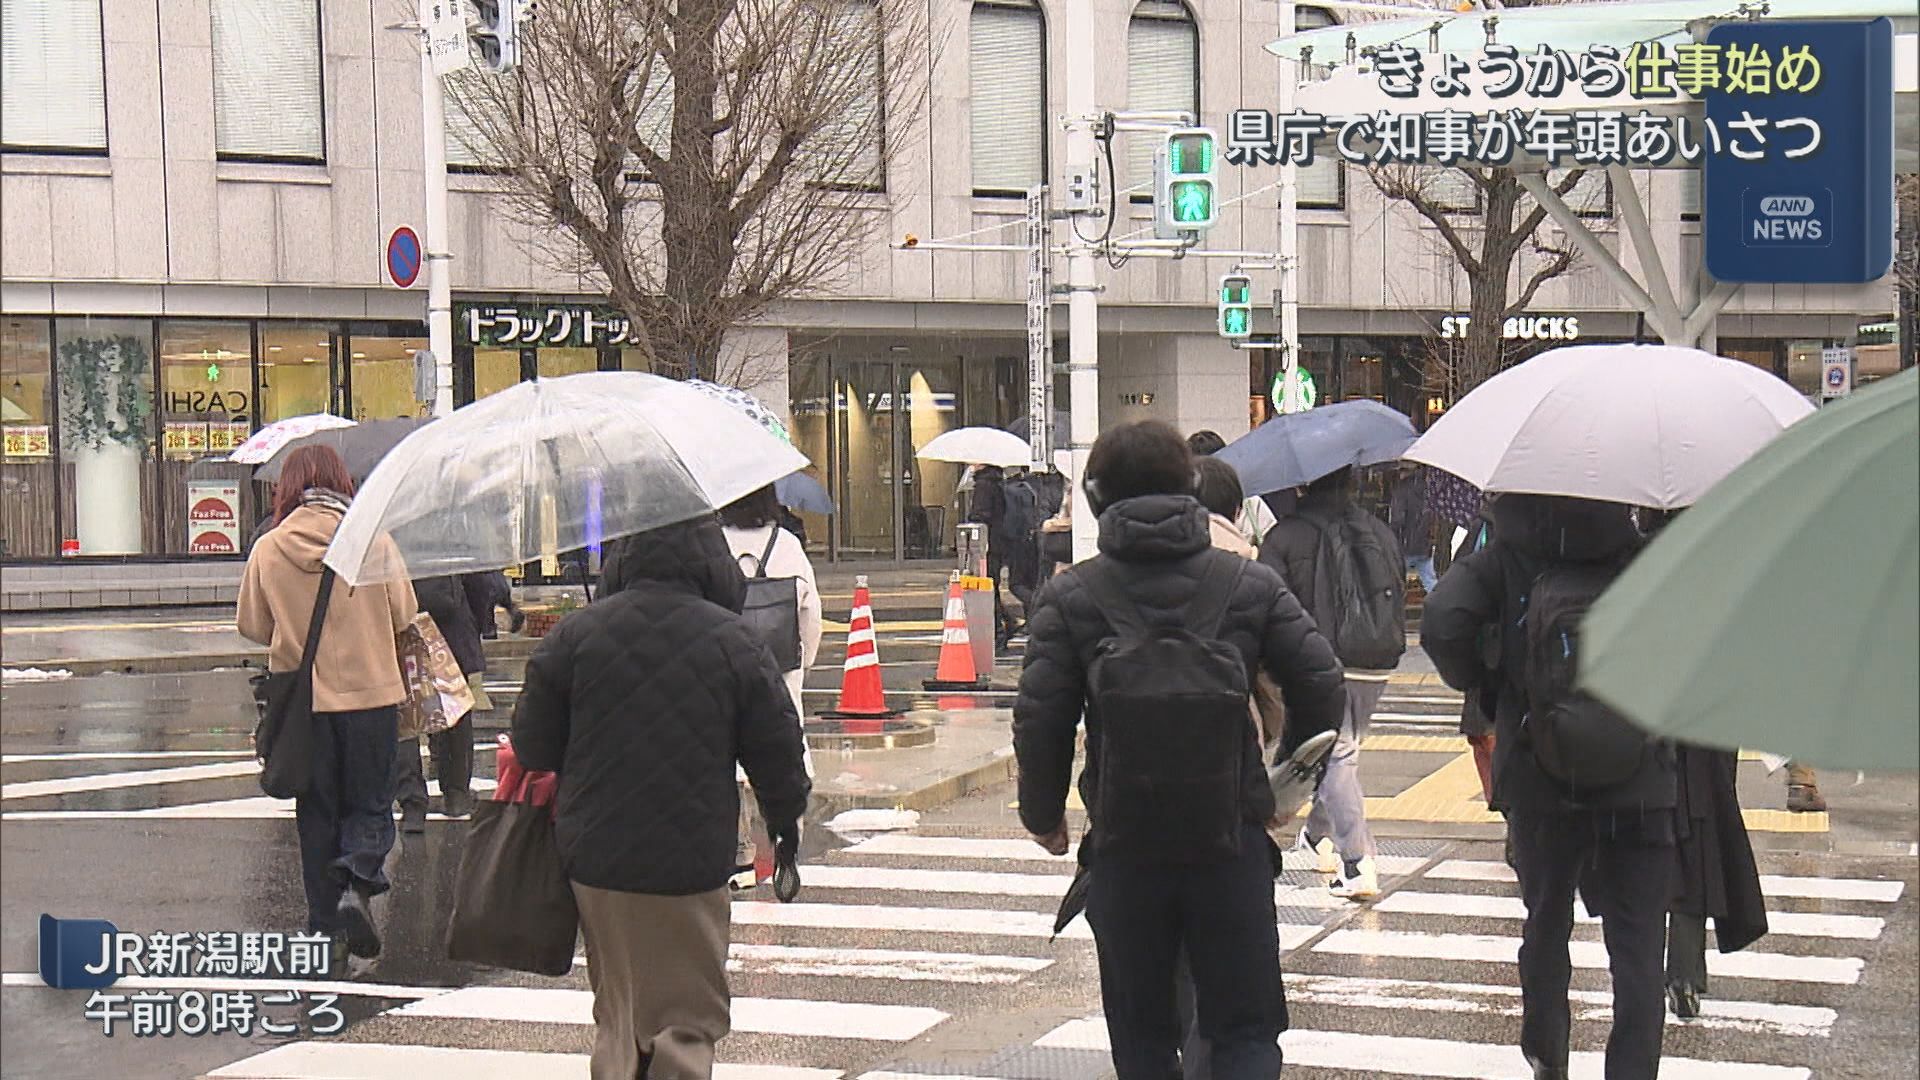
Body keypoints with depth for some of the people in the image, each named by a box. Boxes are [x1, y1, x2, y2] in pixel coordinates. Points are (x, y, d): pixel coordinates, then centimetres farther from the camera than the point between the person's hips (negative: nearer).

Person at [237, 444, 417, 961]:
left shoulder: (268, 549, -7)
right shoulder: (372, 540, -8)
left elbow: (252, 625, 2)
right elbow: (403, 613, 1)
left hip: (302, 700, 1)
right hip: (371, 694, -1)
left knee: (316, 813, 13)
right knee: (370, 805, 10)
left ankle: (324, 917, 12)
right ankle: (358, 884, -14)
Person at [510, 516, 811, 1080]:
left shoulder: (575, 633, -3)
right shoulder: (735, 643, -7)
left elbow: (533, 745, 2)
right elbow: (778, 751, 0)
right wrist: (786, 818, 17)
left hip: (594, 860, 3)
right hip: (690, 864, -2)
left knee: (616, 1015, 19)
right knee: (688, 1016, 5)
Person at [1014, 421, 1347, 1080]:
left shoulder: (1071, 596, -1)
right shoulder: (1251, 584, 3)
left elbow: (1040, 716, -5)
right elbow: (1322, 686, 0)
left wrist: (1043, 815, 9)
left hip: (1123, 845, 0)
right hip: (1232, 837, 0)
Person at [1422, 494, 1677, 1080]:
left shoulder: (1506, 561, -4)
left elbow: (1442, 625, -16)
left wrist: (1482, 682, 2)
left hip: (1537, 785, 1)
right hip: (1639, 788, -1)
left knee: (1546, 926, 21)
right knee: (1637, 949, 2)